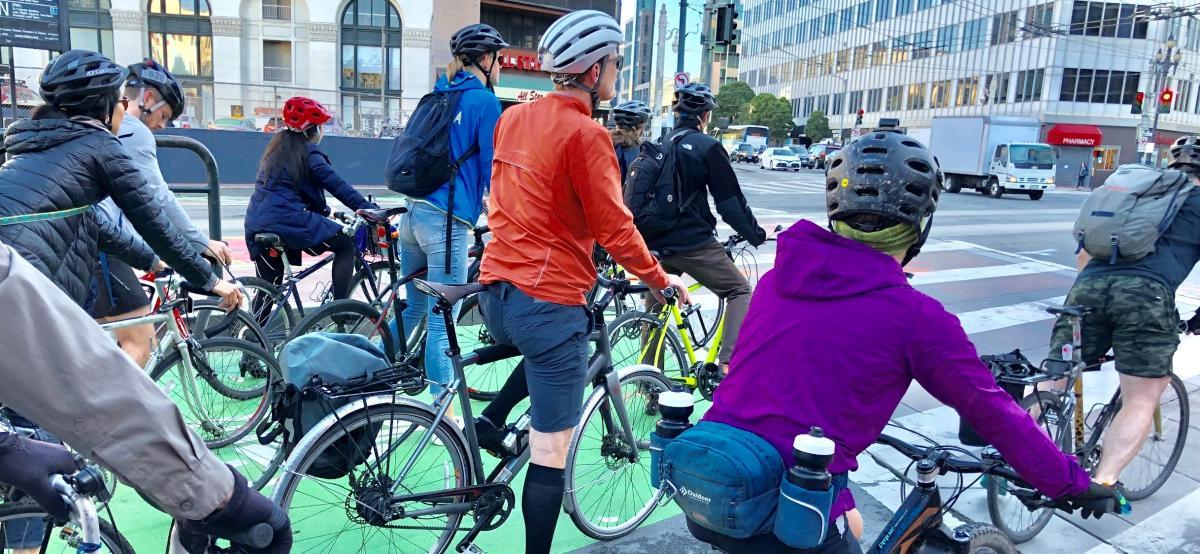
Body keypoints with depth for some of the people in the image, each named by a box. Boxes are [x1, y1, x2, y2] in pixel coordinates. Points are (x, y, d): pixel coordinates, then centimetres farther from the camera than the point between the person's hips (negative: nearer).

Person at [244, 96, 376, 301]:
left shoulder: (278, 146, 22)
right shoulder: (308, 151, -3)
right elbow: (338, 186, -9)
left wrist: (325, 211, 29)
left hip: (256, 224, 8)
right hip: (287, 220, -8)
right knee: (345, 244, 3)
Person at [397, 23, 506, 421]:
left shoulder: (440, 96, 19)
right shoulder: (485, 101, -6)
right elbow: (493, 169, -8)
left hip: (413, 213, 8)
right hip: (447, 221, -8)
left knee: (412, 309, 20)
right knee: (441, 322, -1)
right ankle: (442, 415, 9)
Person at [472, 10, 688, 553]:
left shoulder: (512, 117, 7)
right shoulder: (584, 134, -15)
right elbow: (615, 229, -14)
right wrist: (661, 280, 0)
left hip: (496, 291, 8)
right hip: (549, 300, -7)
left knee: (545, 350, 38)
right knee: (551, 452, 5)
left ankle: (490, 421, 24)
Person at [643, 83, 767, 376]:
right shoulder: (708, 146, -8)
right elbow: (731, 202, -8)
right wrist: (757, 234, 5)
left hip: (656, 242, 7)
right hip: (693, 242, -7)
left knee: (656, 300, 24)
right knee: (740, 291, 6)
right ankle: (729, 362, -11)